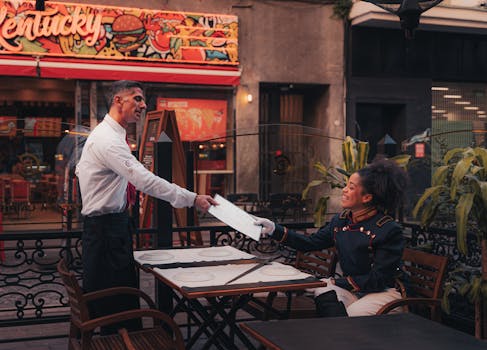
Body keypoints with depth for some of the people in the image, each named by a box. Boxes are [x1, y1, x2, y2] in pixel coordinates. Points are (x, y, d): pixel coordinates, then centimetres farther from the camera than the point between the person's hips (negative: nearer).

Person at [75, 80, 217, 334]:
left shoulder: (105, 134, 14)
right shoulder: (109, 140, -21)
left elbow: (80, 170, 26)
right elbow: (146, 181, -30)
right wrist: (192, 199, -29)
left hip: (105, 225, 11)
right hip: (107, 227, -11)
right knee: (120, 305, -9)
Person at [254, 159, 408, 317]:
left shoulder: (390, 230, -15)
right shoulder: (341, 220, 6)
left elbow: (378, 280, -16)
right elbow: (312, 243, 11)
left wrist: (335, 282, -16)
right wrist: (274, 229, 5)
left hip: (383, 292, -6)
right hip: (351, 290, 6)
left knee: (354, 313, -33)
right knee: (323, 292, -23)